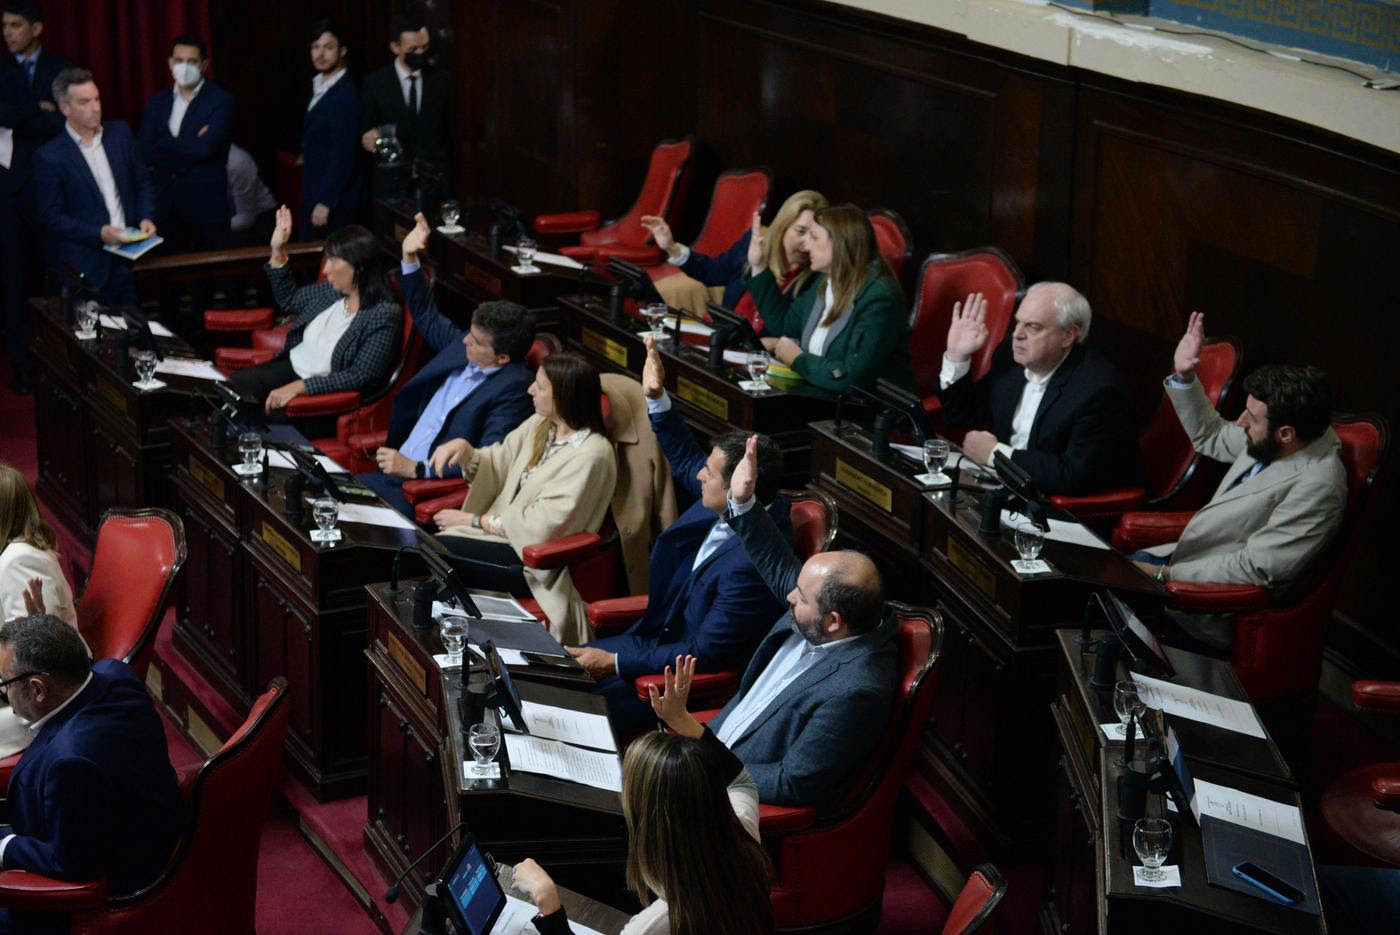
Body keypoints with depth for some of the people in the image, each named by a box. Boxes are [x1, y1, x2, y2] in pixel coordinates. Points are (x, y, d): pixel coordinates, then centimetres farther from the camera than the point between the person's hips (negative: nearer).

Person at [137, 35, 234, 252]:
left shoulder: (221, 100, -4)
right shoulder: (157, 102, 11)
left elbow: (206, 148, -17)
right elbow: (145, 151, -1)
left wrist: (164, 144, -5)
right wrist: (191, 144, -10)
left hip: (207, 206, -4)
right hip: (166, 207, 4)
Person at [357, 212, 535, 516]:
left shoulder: (514, 388, -17)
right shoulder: (462, 348, 8)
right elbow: (428, 318, 28)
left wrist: (416, 468, -26)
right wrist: (410, 260, 20)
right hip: (394, 469, 9)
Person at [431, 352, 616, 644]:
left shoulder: (591, 454, -19)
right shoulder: (539, 426, 7)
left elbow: (543, 525, -21)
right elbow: (496, 466, 13)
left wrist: (473, 520, -14)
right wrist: (465, 450, -10)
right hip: (504, 534, 8)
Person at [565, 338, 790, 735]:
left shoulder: (752, 564, -33)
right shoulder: (730, 509, -7)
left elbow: (705, 656, -26)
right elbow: (685, 461, 16)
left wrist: (613, 662, -20)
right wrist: (656, 398, 7)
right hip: (663, 637, 10)